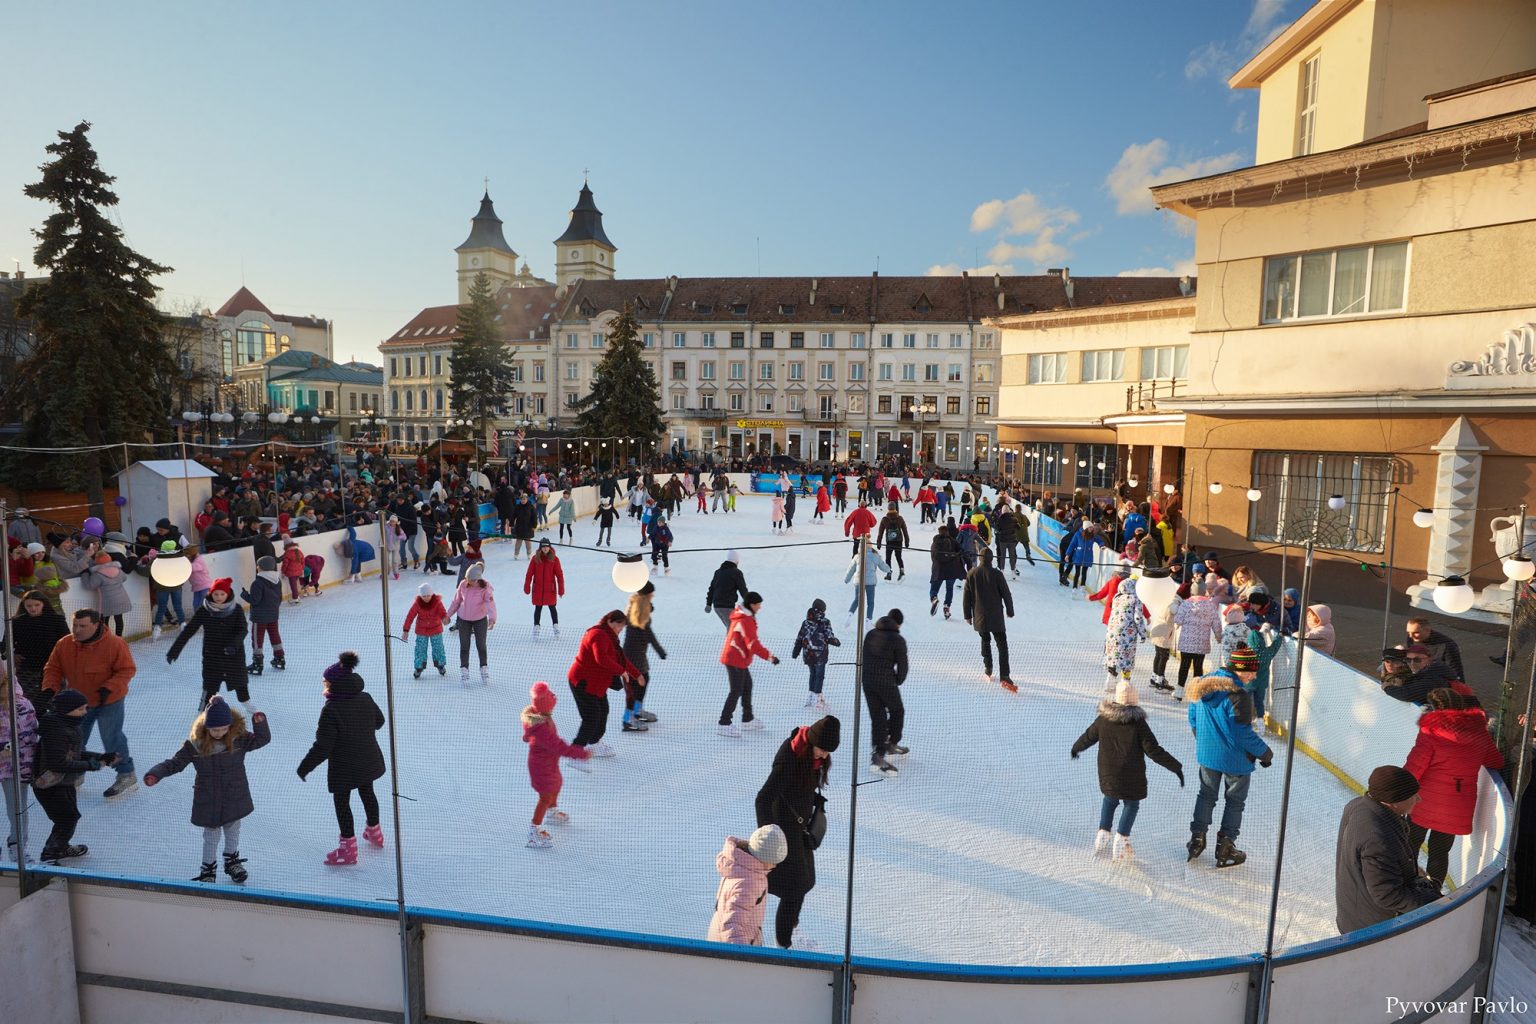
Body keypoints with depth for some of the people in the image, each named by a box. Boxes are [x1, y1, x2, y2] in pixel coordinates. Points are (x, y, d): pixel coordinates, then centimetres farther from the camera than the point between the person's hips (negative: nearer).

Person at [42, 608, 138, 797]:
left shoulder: (114, 644, -23)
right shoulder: (64, 644, -9)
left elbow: (127, 670, -18)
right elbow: (53, 669, 2)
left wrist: (109, 688, -28)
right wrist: (50, 688, -13)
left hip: (109, 702, -6)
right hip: (78, 701, 6)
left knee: (112, 738, -4)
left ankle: (126, 776, 9)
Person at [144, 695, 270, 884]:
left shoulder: (238, 739, -14)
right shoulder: (195, 745, -15)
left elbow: (262, 739, -12)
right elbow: (175, 763, -7)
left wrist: (260, 724, -29)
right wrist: (155, 774, -20)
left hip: (234, 798, 1)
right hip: (208, 802, -1)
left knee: (233, 831, 20)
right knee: (211, 837, 13)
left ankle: (232, 861, 42)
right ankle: (208, 869, 33)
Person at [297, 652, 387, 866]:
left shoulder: (331, 710, -26)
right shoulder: (366, 700, -8)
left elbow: (322, 747, -23)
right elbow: (379, 721, 10)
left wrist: (304, 768, -11)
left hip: (344, 768, -7)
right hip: (369, 761, 7)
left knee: (341, 802, 10)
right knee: (367, 793, 25)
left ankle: (348, 848, 19)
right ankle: (374, 831, 45)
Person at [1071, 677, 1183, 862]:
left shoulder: (1104, 718, -5)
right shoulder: (1138, 723, -16)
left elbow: (1088, 737, 8)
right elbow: (1153, 750, -16)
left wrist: (1076, 748, 28)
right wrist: (1176, 767, -9)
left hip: (1107, 772, 3)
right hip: (1132, 775, -3)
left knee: (1110, 800, 24)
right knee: (1131, 804, 15)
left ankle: (1103, 834, 17)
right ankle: (1121, 841, 10)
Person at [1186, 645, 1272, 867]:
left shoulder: (1203, 684, -4)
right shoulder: (1238, 696, -28)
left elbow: (1193, 718, 8)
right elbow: (1243, 734, -23)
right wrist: (1265, 753, -7)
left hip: (1207, 754, 6)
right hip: (1235, 758, -6)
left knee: (1207, 795, 22)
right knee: (1235, 801, 14)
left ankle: (1197, 840, 28)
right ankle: (1225, 850, 23)